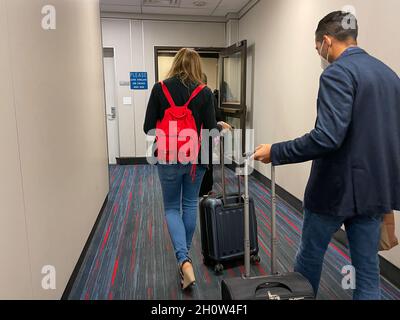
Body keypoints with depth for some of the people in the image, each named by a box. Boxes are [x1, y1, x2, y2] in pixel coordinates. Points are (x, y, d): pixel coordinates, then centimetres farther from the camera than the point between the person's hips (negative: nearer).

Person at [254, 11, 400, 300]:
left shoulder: (337, 73, -15)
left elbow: (328, 136, -26)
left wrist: (275, 152, -18)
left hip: (337, 187, -7)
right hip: (375, 187, 8)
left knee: (310, 254, 16)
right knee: (368, 268, 15)